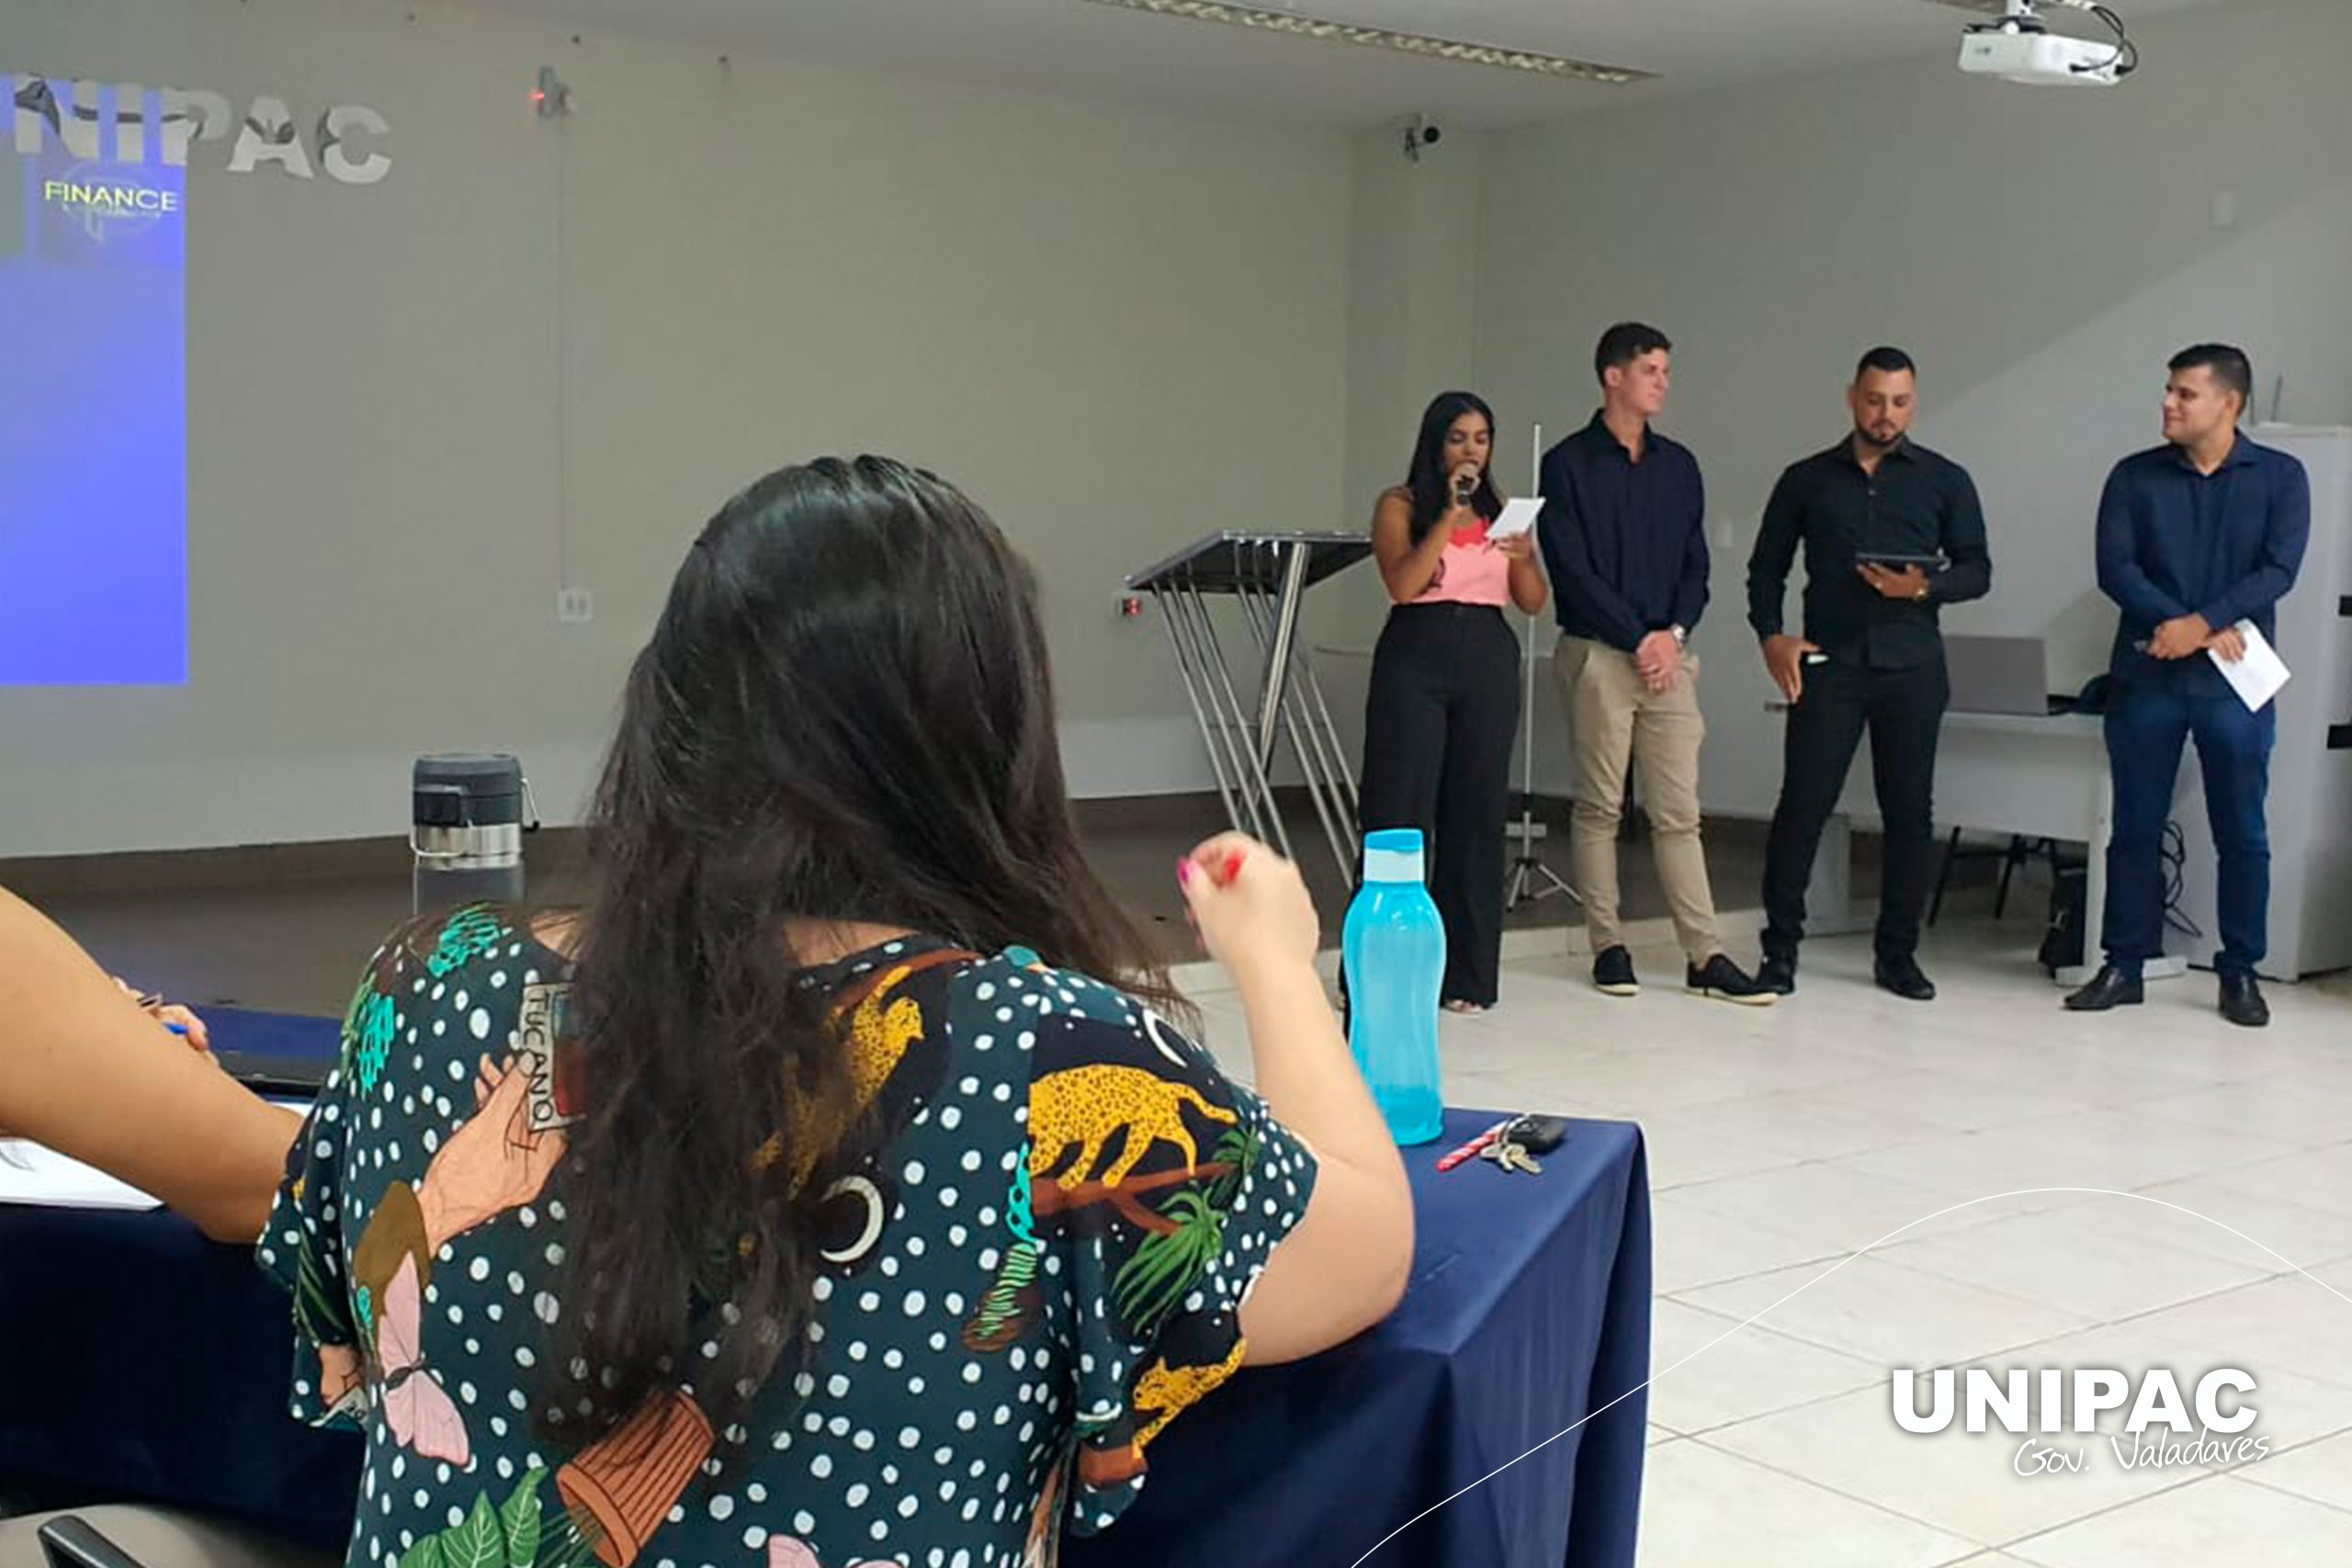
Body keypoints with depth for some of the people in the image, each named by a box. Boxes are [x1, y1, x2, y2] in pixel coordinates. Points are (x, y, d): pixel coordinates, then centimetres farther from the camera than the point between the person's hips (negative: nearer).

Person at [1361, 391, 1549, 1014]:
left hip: (1488, 659, 4)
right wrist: (1449, 515, -15)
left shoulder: (1500, 510, 13)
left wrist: (1522, 557, -13)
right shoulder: (1400, 506, 3)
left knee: (1478, 812, 5)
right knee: (1399, 811, -4)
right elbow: (1402, 584, -13)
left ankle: (1465, 974, 11)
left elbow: (1534, 601, 7)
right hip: (1416, 658, -4)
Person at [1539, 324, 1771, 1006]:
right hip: (1597, 654, -4)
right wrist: (1638, 638, -10)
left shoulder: (1679, 465, 14)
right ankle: (1608, 946, 10)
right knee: (1599, 807, 2)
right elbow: (1572, 571, -7)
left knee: (1679, 810, 2)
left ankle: (1705, 956, 1)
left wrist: (1675, 632, -4)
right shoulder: (1568, 464, -1)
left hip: (1668, 653, 4)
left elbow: (1696, 565, 14)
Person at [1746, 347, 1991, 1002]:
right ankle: (1781, 947, 5)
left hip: (1912, 669, 1)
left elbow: (1977, 570, 7)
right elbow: (1767, 567, 13)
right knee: (1803, 805, -6)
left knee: (1910, 812, 4)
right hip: (1829, 665, -1)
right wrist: (1771, 636, -2)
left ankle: (1897, 953, 14)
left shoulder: (1945, 481, 10)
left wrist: (1925, 587, -13)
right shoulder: (1807, 480, 10)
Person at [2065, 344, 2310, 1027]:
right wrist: (2204, 631, -15)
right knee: (2135, 829, 5)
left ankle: (2241, 974, 14)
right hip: (2145, 680, 1)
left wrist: (2201, 622, -20)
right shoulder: (2135, 477, 4)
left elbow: (2278, 571, -7)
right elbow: (2114, 568, -5)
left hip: (2234, 685, -1)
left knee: (2242, 834, 4)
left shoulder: (2281, 477, 2)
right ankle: (2124, 966, 13)